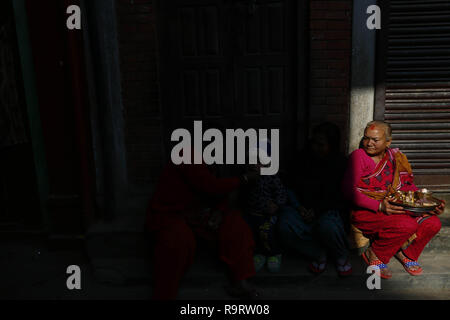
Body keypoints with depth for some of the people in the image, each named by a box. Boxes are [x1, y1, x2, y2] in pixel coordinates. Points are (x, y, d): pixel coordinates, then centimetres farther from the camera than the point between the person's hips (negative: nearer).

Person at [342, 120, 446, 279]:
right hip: (364, 211, -6)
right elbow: (349, 190, -16)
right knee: (408, 225, -30)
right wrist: (379, 206, -25)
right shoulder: (358, 156, -8)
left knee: (433, 223, -14)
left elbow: (408, 185, 17)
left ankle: (406, 253, 15)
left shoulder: (396, 157, 10)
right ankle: (375, 255, -4)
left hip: (394, 209, 6)